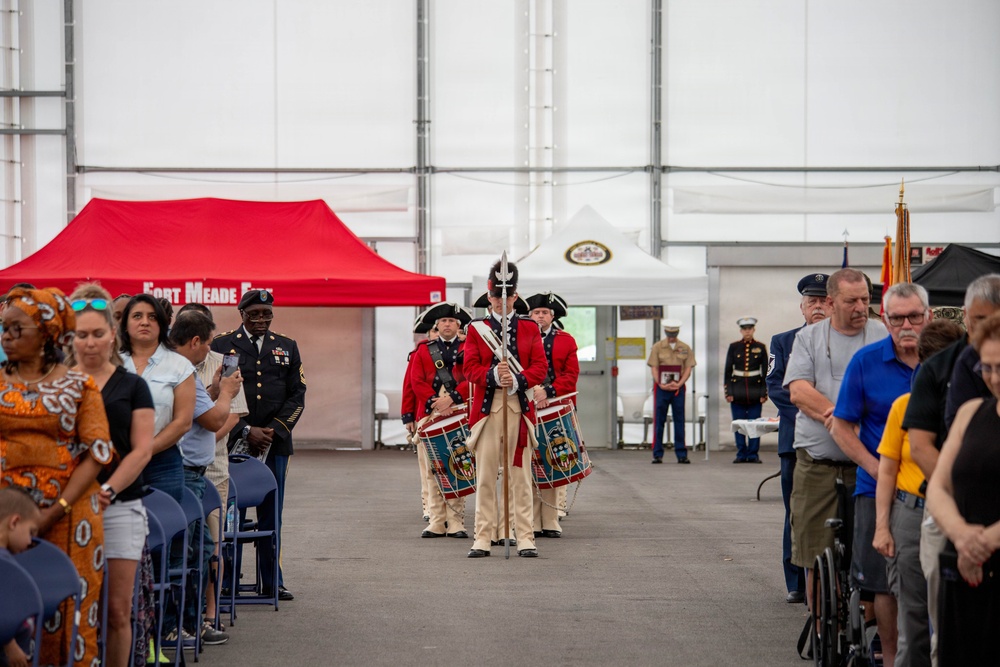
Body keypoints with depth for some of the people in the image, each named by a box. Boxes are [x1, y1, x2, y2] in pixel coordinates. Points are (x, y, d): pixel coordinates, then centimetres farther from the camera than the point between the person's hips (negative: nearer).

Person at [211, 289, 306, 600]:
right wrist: (246, 431, -11)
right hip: (233, 444, -3)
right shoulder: (221, 346, 3)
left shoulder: (287, 347, 13)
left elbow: (297, 395, 9)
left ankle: (272, 581, 12)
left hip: (275, 443, 3)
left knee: (271, 515, 6)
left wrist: (273, 431, -5)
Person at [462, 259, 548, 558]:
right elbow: (470, 368, 0)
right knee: (485, 476, 0)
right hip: (486, 408, 0)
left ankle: (525, 539, 5)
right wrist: (493, 375, -20)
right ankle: (483, 538, 5)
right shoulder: (476, 329, 8)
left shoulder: (530, 328, 10)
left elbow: (540, 367, 1)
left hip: (519, 407, 0)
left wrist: (517, 380, -17)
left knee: (521, 475, 2)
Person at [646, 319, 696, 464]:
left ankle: (681, 454, 6)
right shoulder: (657, 347, 2)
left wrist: (679, 384, -11)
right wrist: (661, 385, -13)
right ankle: (657, 455, 4)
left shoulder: (685, 348, 6)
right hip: (661, 388, -1)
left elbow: (688, 369, 3)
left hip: (678, 388, 1)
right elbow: (654, 368, -1)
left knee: (679, 421, 2)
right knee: (659, 421, 0)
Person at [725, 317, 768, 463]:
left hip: (755, 389, -1)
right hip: (738, 389, 1)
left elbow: (765, 371, 6)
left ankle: (753, 454, 5)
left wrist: (764, 393, -1)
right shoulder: (734, 347, 6)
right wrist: (728, 392, -1)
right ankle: (741, 454, 8)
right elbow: (728, 370, 6)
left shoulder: (761, 347, 5)